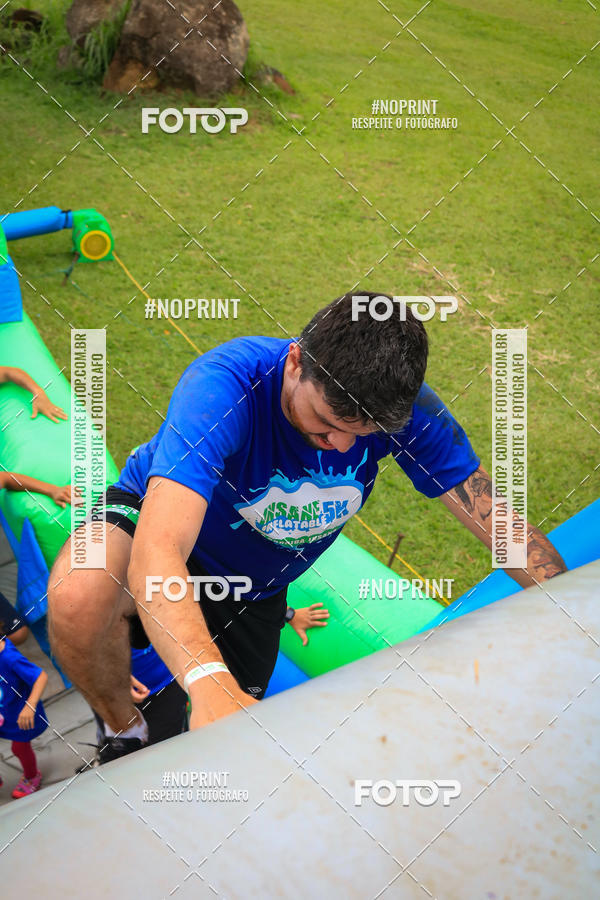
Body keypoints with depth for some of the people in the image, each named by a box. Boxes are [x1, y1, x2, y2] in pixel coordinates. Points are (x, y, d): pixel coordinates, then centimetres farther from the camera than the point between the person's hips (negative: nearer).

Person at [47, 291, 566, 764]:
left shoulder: (402, 405, -27)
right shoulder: (224, 385, -41)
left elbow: (500, 521, -22)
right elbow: (156, 552, -52)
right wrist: (208, 680, -67)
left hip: (254, 585, 4)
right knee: (78, 600, -37)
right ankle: (126, 733, -5)